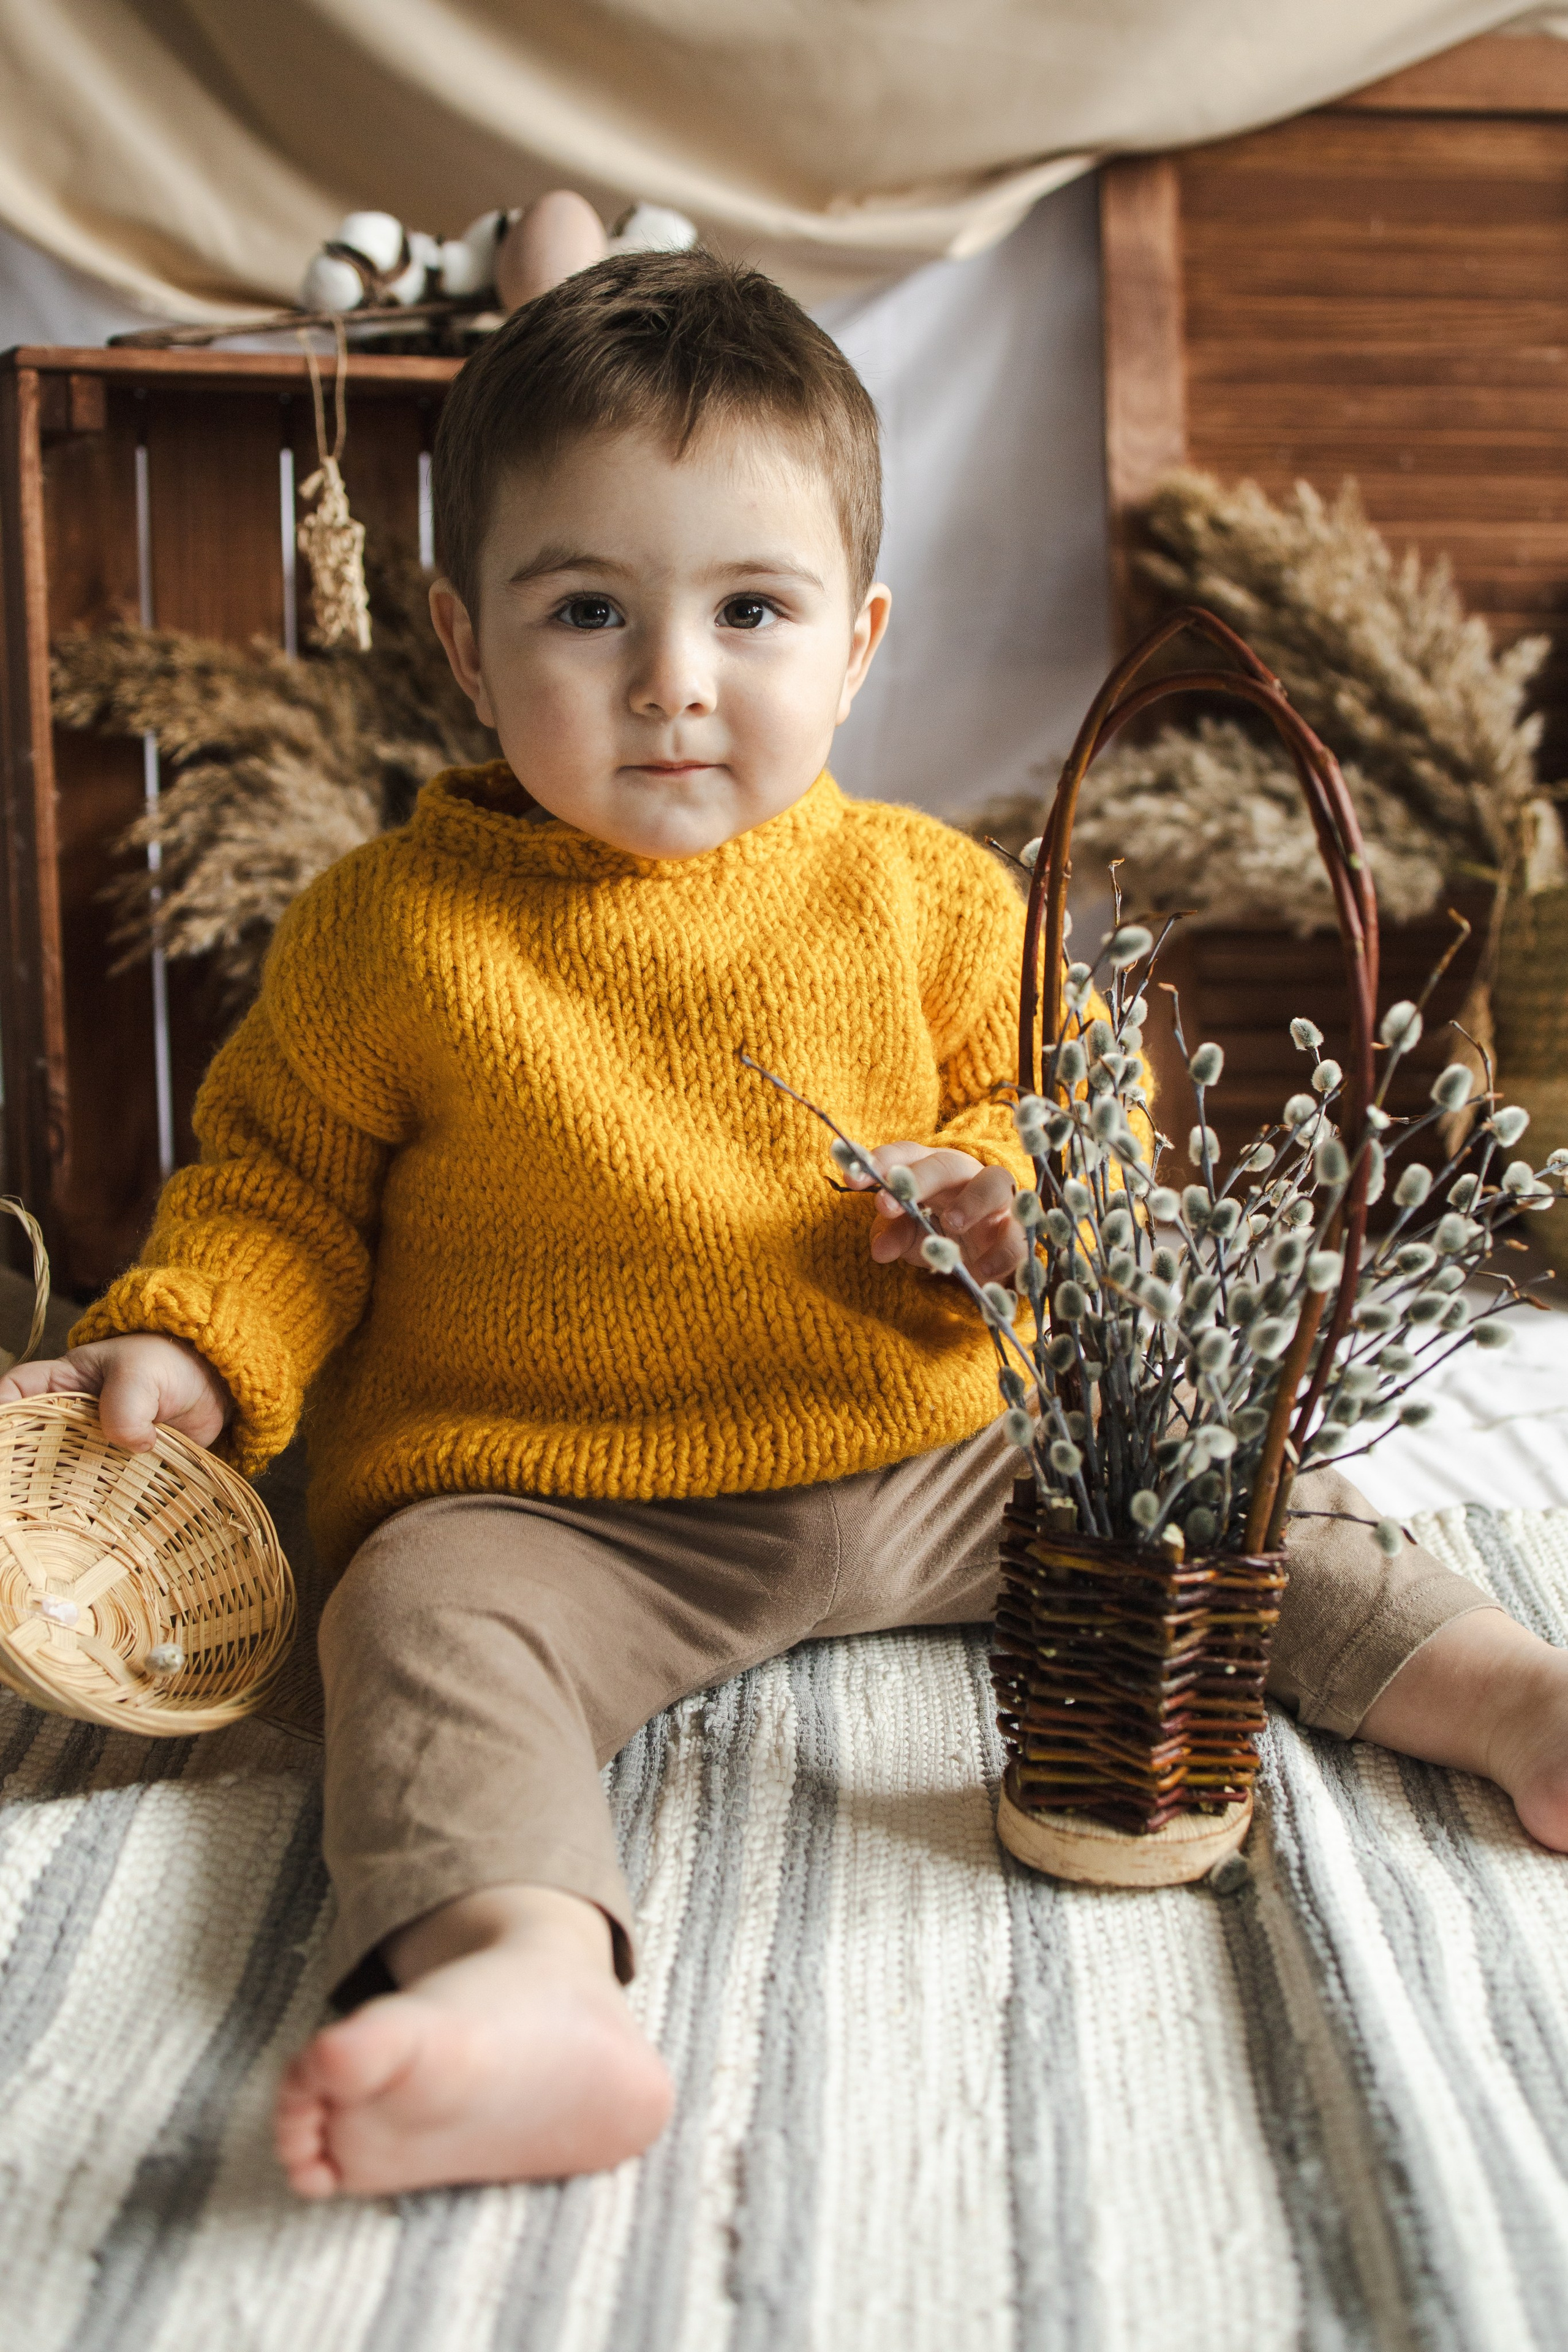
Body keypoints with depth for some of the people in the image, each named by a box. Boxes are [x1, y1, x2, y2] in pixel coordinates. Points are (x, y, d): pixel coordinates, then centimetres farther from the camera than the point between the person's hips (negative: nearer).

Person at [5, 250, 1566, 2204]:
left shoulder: (928, 898, 1)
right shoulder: (389, 931, -5)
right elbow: (282, 1184, 6)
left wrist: (1021, 1194, -11)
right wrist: (184, 1349, -12)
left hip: (923, 1458, 4)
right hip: (546, 1502, -3)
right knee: (427, 1625, -32)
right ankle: (526, 1977, -54)